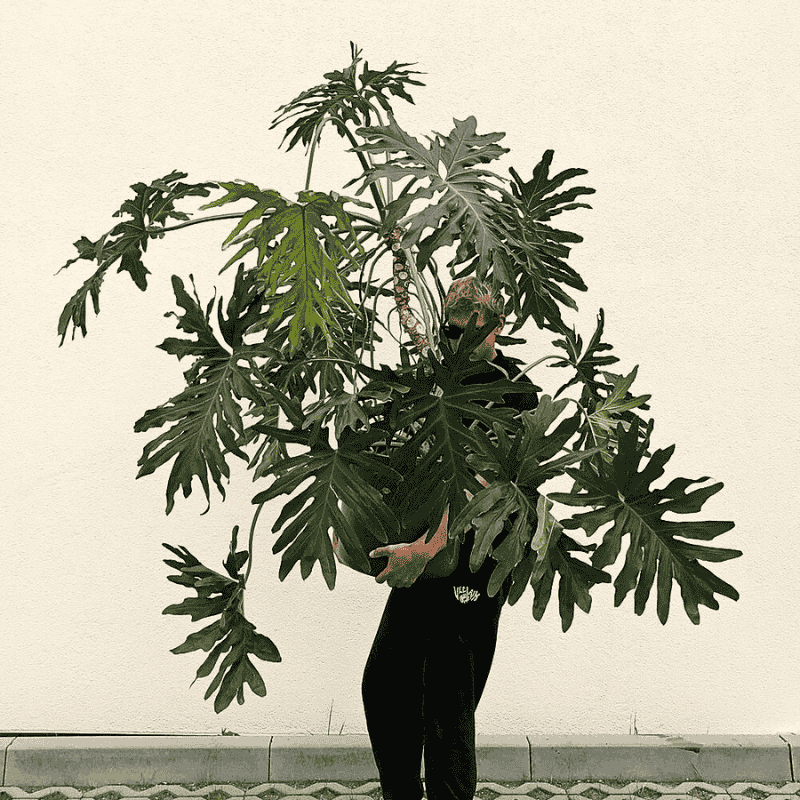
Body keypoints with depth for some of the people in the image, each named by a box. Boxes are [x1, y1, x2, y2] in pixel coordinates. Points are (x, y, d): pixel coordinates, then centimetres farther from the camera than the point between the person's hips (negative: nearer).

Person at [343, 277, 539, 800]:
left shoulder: (515, 392, -12)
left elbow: (483, 483, -24)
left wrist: (428, 546, -35)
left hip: (473, 563, -7)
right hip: (422, 555, 7)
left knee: (448, 708, -2)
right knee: (383, 683, 13)